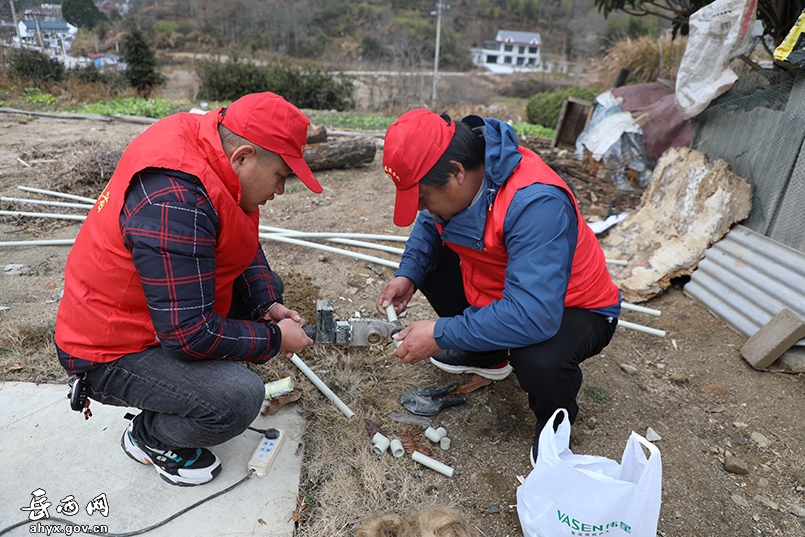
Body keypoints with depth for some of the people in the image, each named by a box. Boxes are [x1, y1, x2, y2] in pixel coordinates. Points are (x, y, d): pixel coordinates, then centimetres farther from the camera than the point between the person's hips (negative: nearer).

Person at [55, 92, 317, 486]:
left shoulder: (210, 139, -6)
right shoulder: (175, 201, -35)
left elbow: (243, 246, 7)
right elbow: (189, 334, -31)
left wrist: (267, 304, -6)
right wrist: (274, 339, -18)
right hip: (112, 352, -9)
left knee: (269, 288, 7)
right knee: (240, 398, -24)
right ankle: (149, 437, 7)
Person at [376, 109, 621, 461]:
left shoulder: (535, 204, -37)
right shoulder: (451, 177, -14)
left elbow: (533, 316, -42)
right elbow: (429, 226, 5)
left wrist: (441, 335, -34)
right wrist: (407, 276, -13)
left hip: (571, 308, -7)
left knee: (538, 360, -37)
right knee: (427, 263, -1)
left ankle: (556, 417, 4)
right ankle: (488, 357, 19)